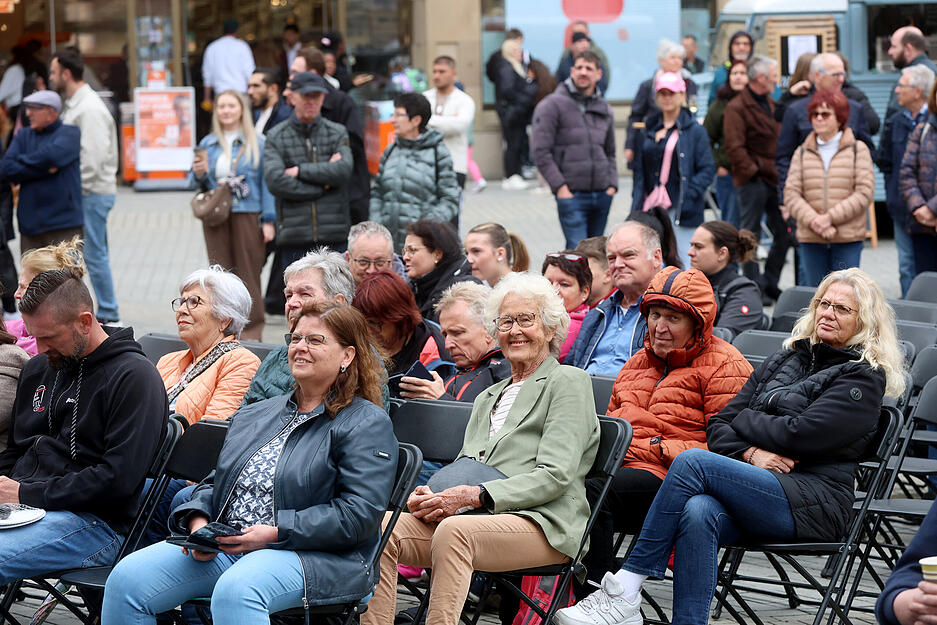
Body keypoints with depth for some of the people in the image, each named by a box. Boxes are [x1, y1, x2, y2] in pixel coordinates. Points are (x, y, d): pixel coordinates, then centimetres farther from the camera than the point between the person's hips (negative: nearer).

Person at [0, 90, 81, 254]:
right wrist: (44, 169, -10)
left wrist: (22, 160, -1)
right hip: (30, 226, 5)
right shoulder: (23, 136, 15)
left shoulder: (69, 133, 2)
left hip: (63, 223, -5)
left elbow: (53, 155, -19)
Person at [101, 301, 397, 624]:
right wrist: (199, 522, 2)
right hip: (224, 546, 7)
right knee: (127, 578, -14)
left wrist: (275, 534, -18)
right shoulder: (254, 415, 23)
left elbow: (360, 514, -12)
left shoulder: (367, 424, 0)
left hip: (315, 556, -7)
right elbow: (214, 483, 26)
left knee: (235, 590, -40)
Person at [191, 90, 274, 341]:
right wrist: (198, 174, -6)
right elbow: (200, 183, 19)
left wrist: (268, 220, -6)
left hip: (248, 215, -3)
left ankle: (251, 330, 2)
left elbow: (267, 182, 0)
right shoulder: (208, 144, 13)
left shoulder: (257, 144, 3)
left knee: (248, 272, -3)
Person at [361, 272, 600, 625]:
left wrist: (473, 495, -16)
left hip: (542, 523, -7)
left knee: (454, 530, -37)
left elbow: (555, 476, -7)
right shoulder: (488, 397, 30)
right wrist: (433, 496, -3)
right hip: (473, 519, 7)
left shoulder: (568, 382, 5)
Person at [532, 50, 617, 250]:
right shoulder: (552, 105, -3)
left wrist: (612, 185, 8)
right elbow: (540, 151, -8)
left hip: (602, 195, 6)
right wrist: (560, 186, -13)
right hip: (572, 195, -6)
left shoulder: (604, 110, 16)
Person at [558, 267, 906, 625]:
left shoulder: (865, 378, 4)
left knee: (693, 461, -25)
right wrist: (750, 454, -5)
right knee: (698, 512, -32)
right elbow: (718, 426, 16)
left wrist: (744, 419, 5)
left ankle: (624, 592, -26)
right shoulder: (783, 361, 24)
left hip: (815, 505, -5)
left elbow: (799, 434, -10)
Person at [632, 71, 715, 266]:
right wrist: (637, 206, 6)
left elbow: (707, 170, -3)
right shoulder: (647, 132, 15)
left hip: (681, 209, -4)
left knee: (683, 263, -7)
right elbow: (639, 172, 16)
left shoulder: (695, 130, 1)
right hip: (651, 208, 4)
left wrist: (688, 195, -15)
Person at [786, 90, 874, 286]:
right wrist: (813, 221, -14)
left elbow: (865, 192, -5)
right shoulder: (803, 153, 10)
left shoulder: (858, 150, 3)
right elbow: (791, 194, 2)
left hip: (848, 240, -2)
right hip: (810, 240, 2)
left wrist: (830, 217, -13)